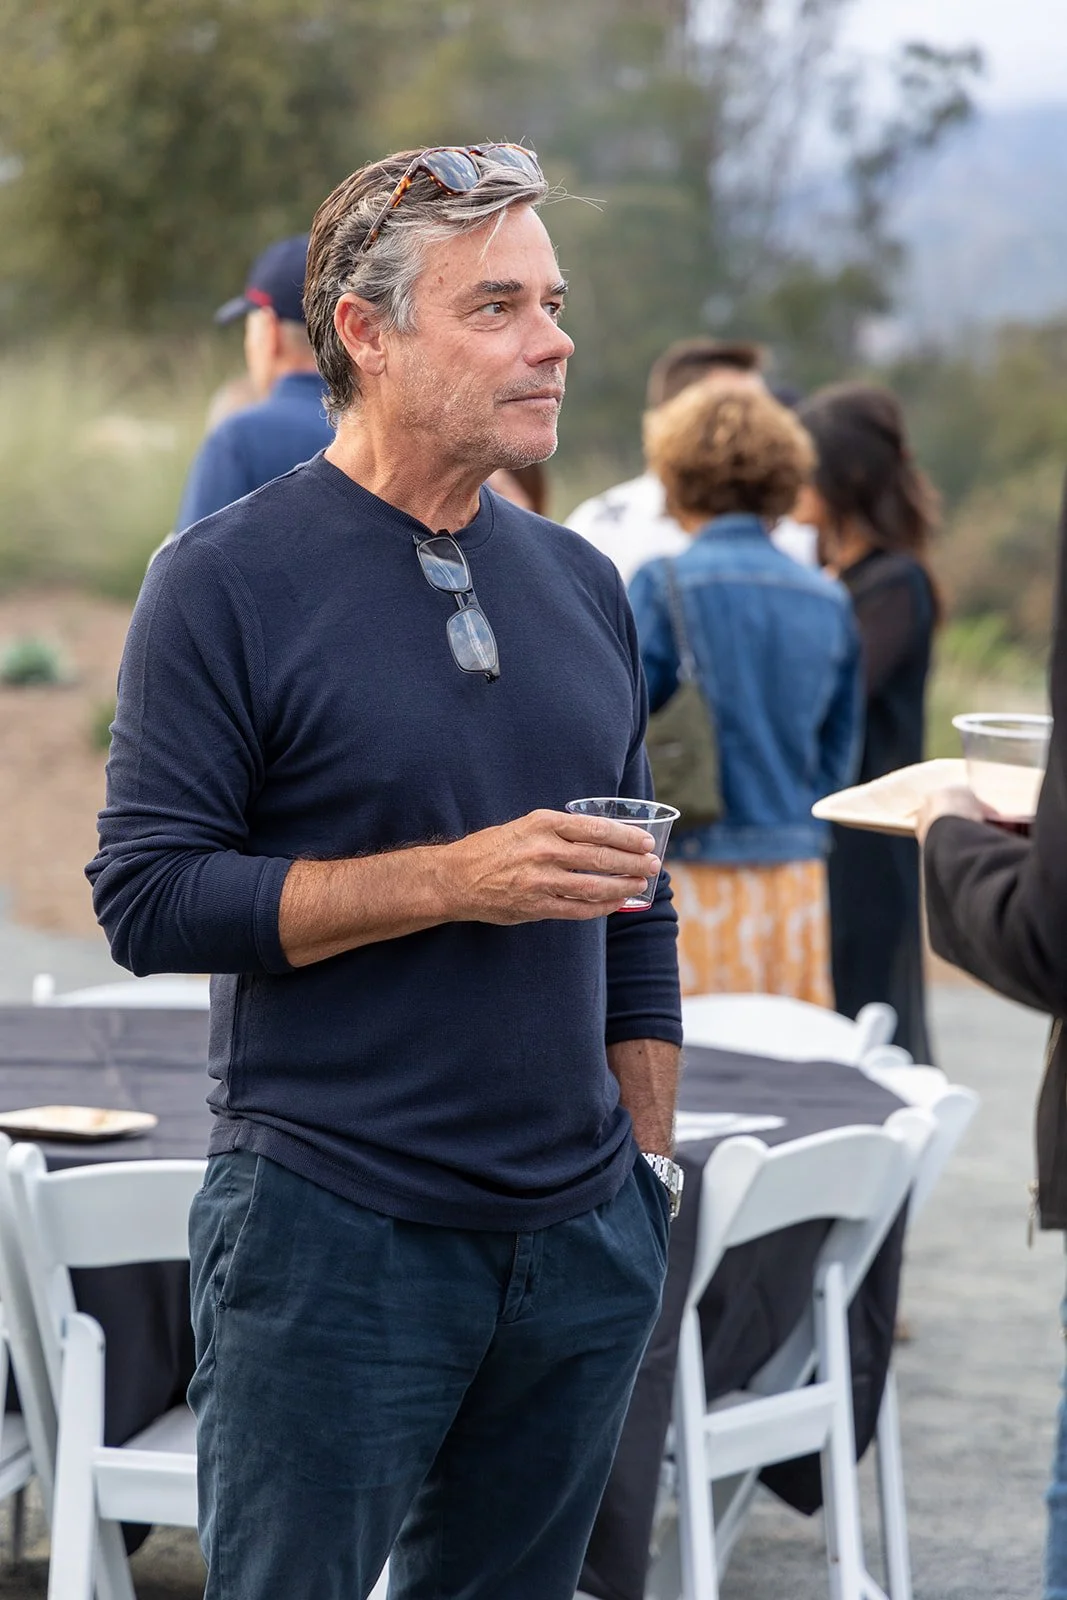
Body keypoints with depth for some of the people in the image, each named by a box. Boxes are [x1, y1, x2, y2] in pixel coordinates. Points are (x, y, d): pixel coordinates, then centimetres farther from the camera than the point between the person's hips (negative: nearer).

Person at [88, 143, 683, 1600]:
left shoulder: (581, 585, 12)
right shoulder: (230, 578, -7)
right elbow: (148, 898, -13)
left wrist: (650, 1168, 12)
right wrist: (452, 882, -19)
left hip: (581, 1237, 5)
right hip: (337, 1242, -5)